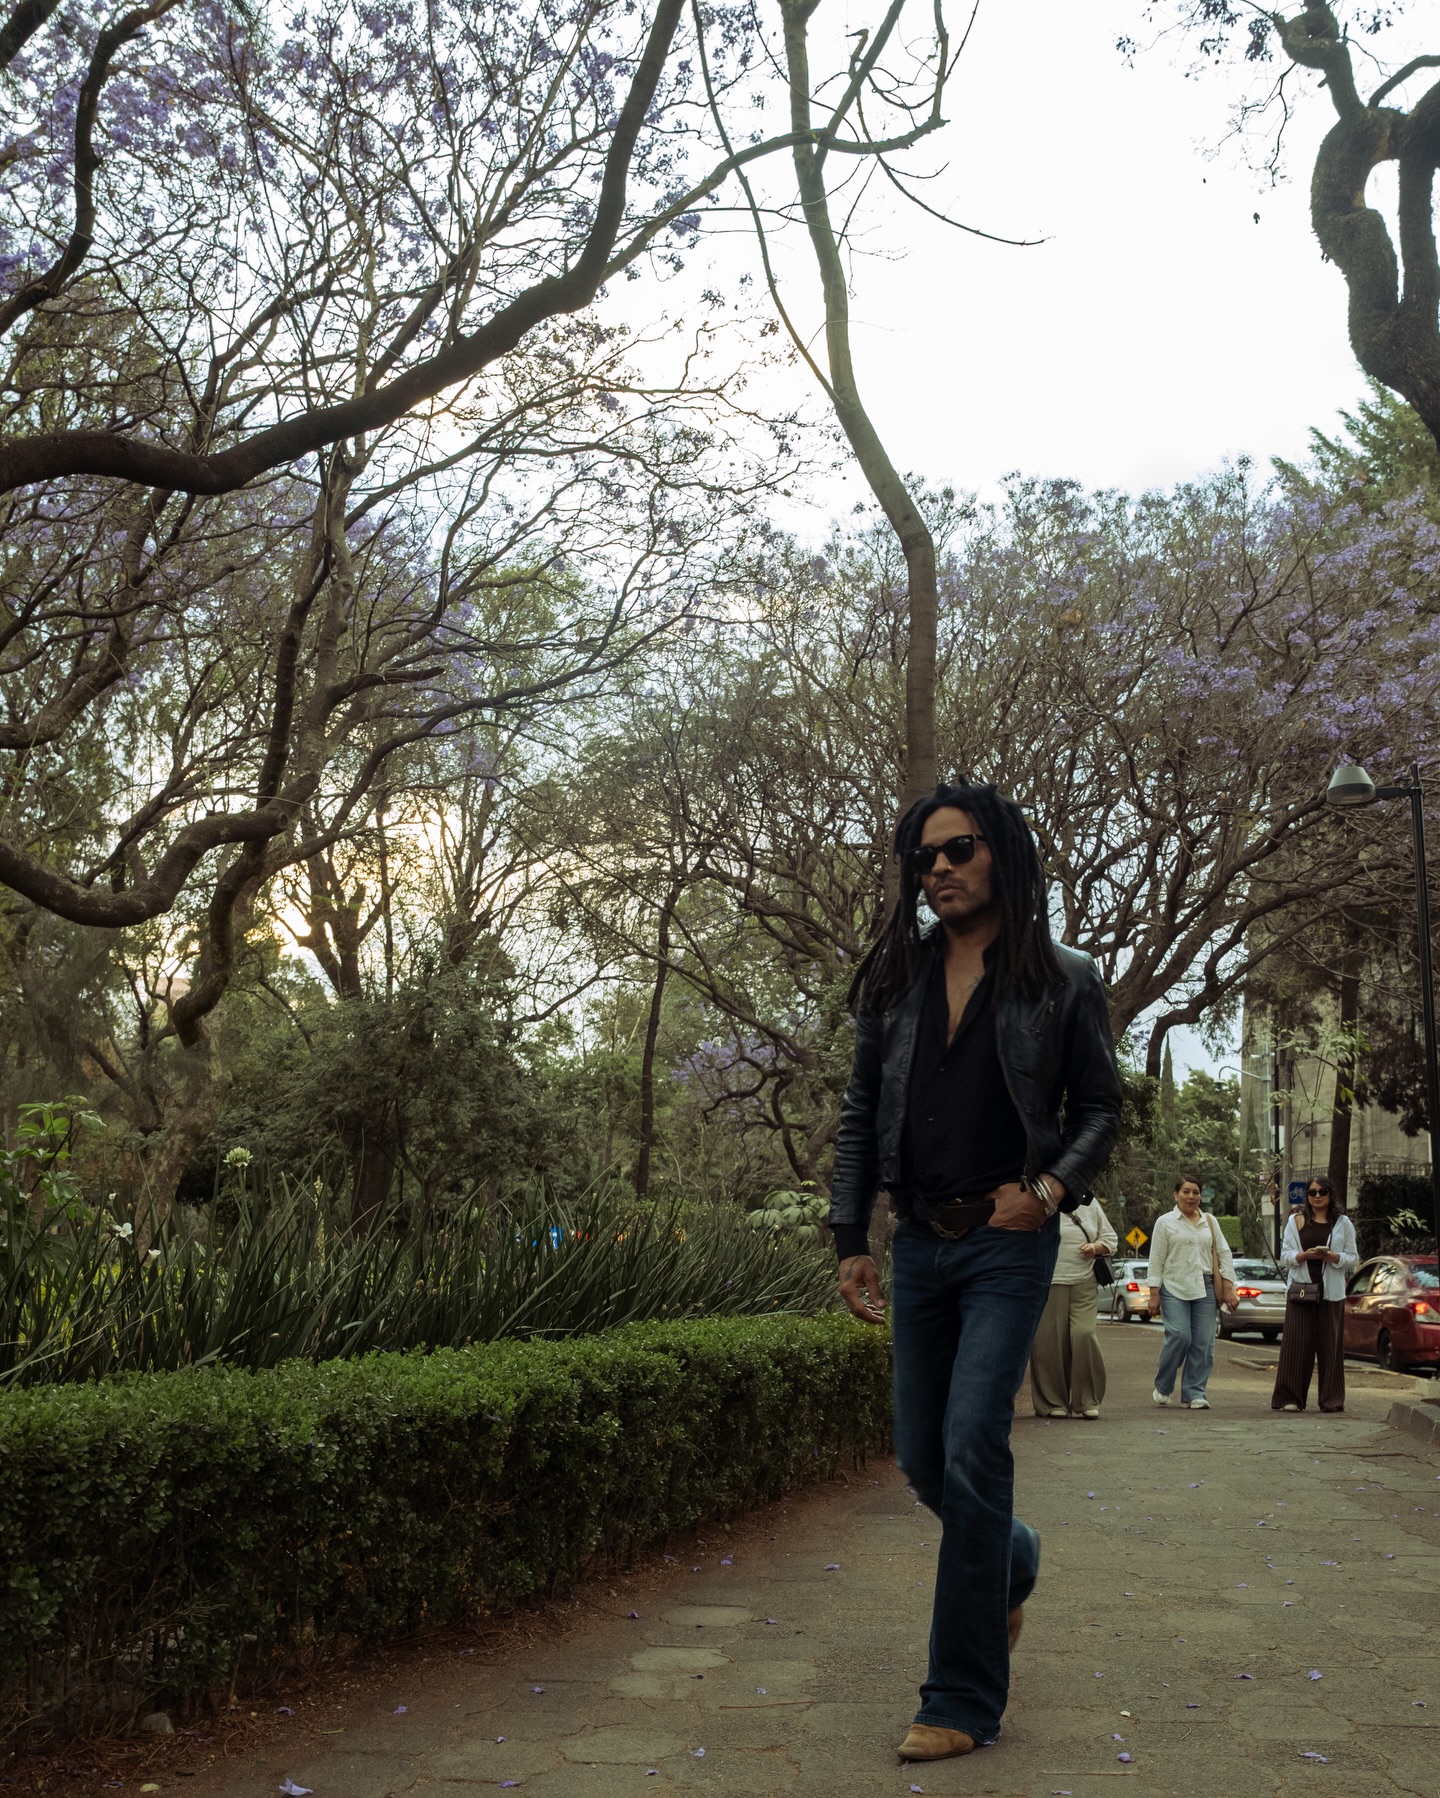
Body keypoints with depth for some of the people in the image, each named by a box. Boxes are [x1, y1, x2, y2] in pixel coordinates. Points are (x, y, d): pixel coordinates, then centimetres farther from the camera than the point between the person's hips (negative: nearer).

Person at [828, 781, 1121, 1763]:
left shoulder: (1063, 980, -1)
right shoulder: (896, 977, 7)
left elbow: (1101, 1107, 4)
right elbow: (861, 1113, 9)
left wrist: (1053, 1186, -13)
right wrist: (851, 1240, 5)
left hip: (1008, 1242, -4)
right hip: (920, 1242, 4)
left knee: (971, 1452, -11)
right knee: (923, 1460, 10)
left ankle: (965, 1699, 2)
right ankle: (1013, 1565, 43)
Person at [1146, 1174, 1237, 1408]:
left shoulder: (1210, 1222, 15)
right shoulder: (1165, 1222, 4)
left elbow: (1225, 1254, 13)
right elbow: (1156, 1260, 2)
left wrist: (1228, 1287, 3)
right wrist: (1154, 1293, -4)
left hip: (1204, 1289, 4)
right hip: (1174, 1288, -4)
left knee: (1203, 1343, -2)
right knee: (1179, 1336, -16)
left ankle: (1195, 1393, 7)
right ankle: (1163, 1387, 4)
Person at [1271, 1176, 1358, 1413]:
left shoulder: (1343, 1223, 9)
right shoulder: (1296, 1220, 9)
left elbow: (1353, 1259, 8)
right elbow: (1285, 1254, 5)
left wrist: (1333, 1257, -12)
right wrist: (1304, 1255, -15)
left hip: (1331, 1291, 0)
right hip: (1300, 1288, 0)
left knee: (1330, 1345, 0)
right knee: (1296, 1344, -3)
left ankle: (1331, 1399, 7)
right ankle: (1290, 1398, 0)